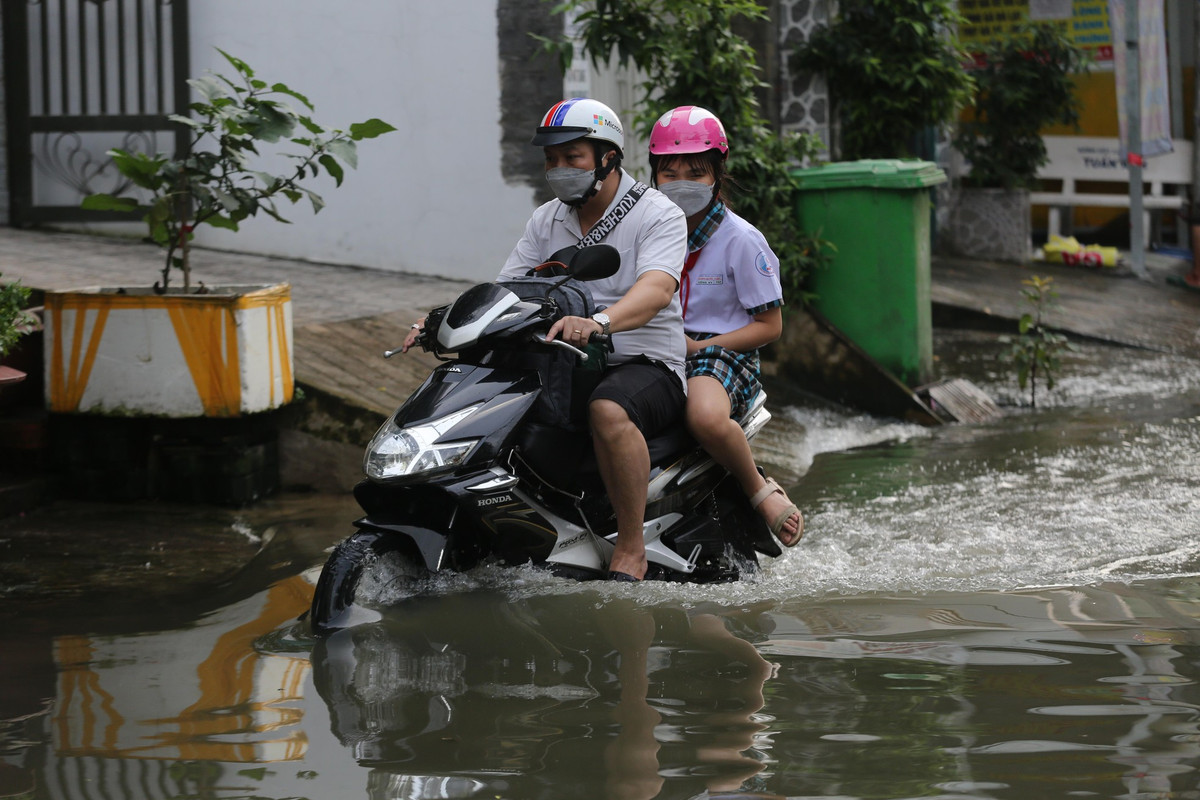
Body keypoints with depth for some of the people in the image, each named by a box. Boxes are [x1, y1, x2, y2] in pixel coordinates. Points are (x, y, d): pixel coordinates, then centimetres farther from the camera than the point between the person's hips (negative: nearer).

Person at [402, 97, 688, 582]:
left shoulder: (658, 215, -7)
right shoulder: (546, 222, 13)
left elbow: (656, 288, -26)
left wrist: (598, 322, -46)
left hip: (647, 364, -7)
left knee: (608, 411, -39)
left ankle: (630, 548, -28)